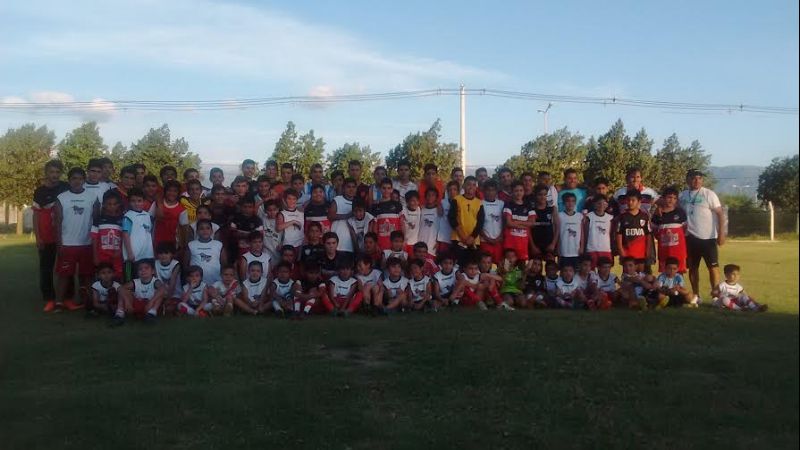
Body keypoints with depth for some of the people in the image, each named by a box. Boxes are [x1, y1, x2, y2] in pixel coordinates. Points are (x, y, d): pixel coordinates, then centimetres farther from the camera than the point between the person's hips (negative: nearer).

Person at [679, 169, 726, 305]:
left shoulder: (708, 194, -5)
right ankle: (696, 296, 20)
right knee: (692, 267, 10)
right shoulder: (683, 195, 6)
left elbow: (720, 213, -7)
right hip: (691, 237, 4)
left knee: (713, 267, -1)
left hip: (708, 237, -4)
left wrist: (721, 234, -13)